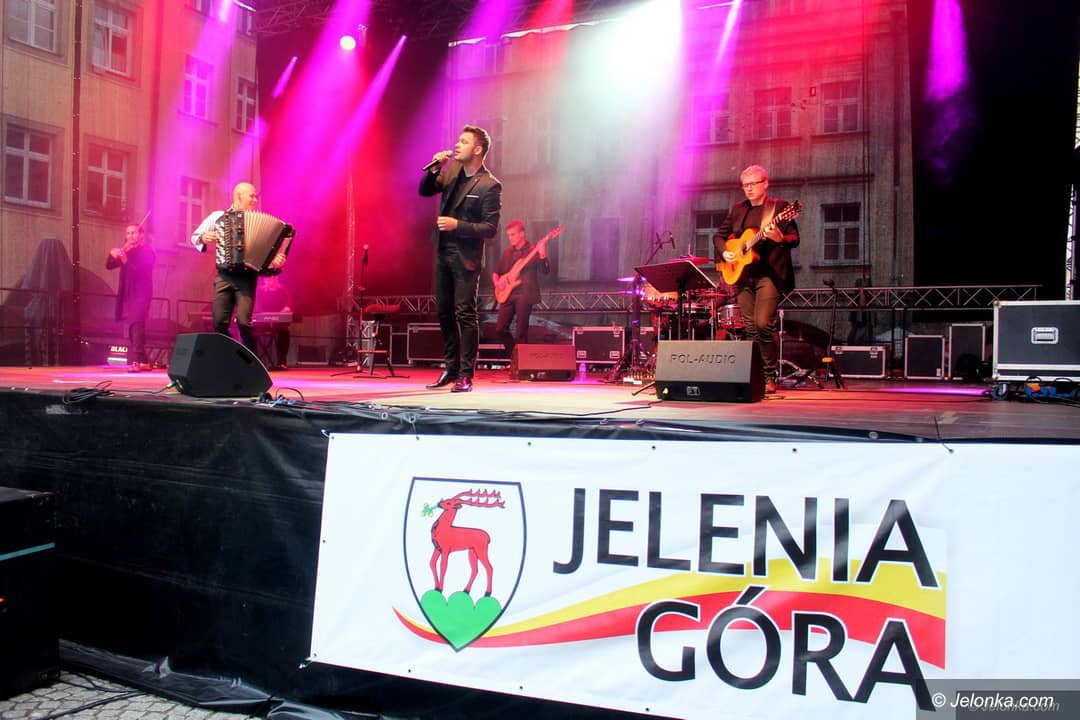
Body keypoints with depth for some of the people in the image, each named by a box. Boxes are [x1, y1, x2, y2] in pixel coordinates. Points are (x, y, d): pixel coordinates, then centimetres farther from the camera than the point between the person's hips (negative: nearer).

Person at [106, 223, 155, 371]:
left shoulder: (147, 251, -5)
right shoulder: (125, 251, 14)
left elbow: (142, 270, -19)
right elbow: (109, 266, 7)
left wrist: (126, 260, -33)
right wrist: (112, 255, -14)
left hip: (141, 294, -7)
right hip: (128, 294, 7)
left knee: (136, 324, -22)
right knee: (135, 327, 12)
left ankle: (135, 361, -31)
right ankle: (143, 361, 23)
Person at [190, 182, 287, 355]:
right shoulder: (217, 216, 10)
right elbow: (195, 237, 18)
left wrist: (275, 261, -20)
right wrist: (203, 238, -5)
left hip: (247, 277, -1)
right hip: (224, 276, 2)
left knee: (244, 321, -14)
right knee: (219, 322, -4)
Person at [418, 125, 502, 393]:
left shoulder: (490, 185, -12)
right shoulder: (451, 170, 8)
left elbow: (490, 228, -14)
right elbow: (425, 191, 11)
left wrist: (457, 225, -22)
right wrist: (434, 169, -5)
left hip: (466, 257, -7)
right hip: (443, 253, 7)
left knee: (465, 314, -6)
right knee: (444, 313, 12)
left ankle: (466, 376, 0)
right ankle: (451, 369, 23)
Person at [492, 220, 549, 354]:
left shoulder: (533, 250, -2)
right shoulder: (507, 252, 14)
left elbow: (545, 271, -14)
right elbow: (496, 272, 23)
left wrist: (543, 256, -31)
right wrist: (497, 281, 2)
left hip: (525, 295, -5)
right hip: (507, 294, 5)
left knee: (521, 332, -4)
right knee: (500, 329, 2)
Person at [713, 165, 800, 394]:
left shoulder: (779, 206, 1)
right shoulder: (738, 209, 15)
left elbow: (795, 239, -6)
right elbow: (719, 235, 19)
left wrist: (780, 239, -27)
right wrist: (724, 252, -1)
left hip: (769, 274, -5)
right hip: (742, 274, 5)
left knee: (763, 324, -15)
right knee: (751, 328, 6)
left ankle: (770, 377, -3)